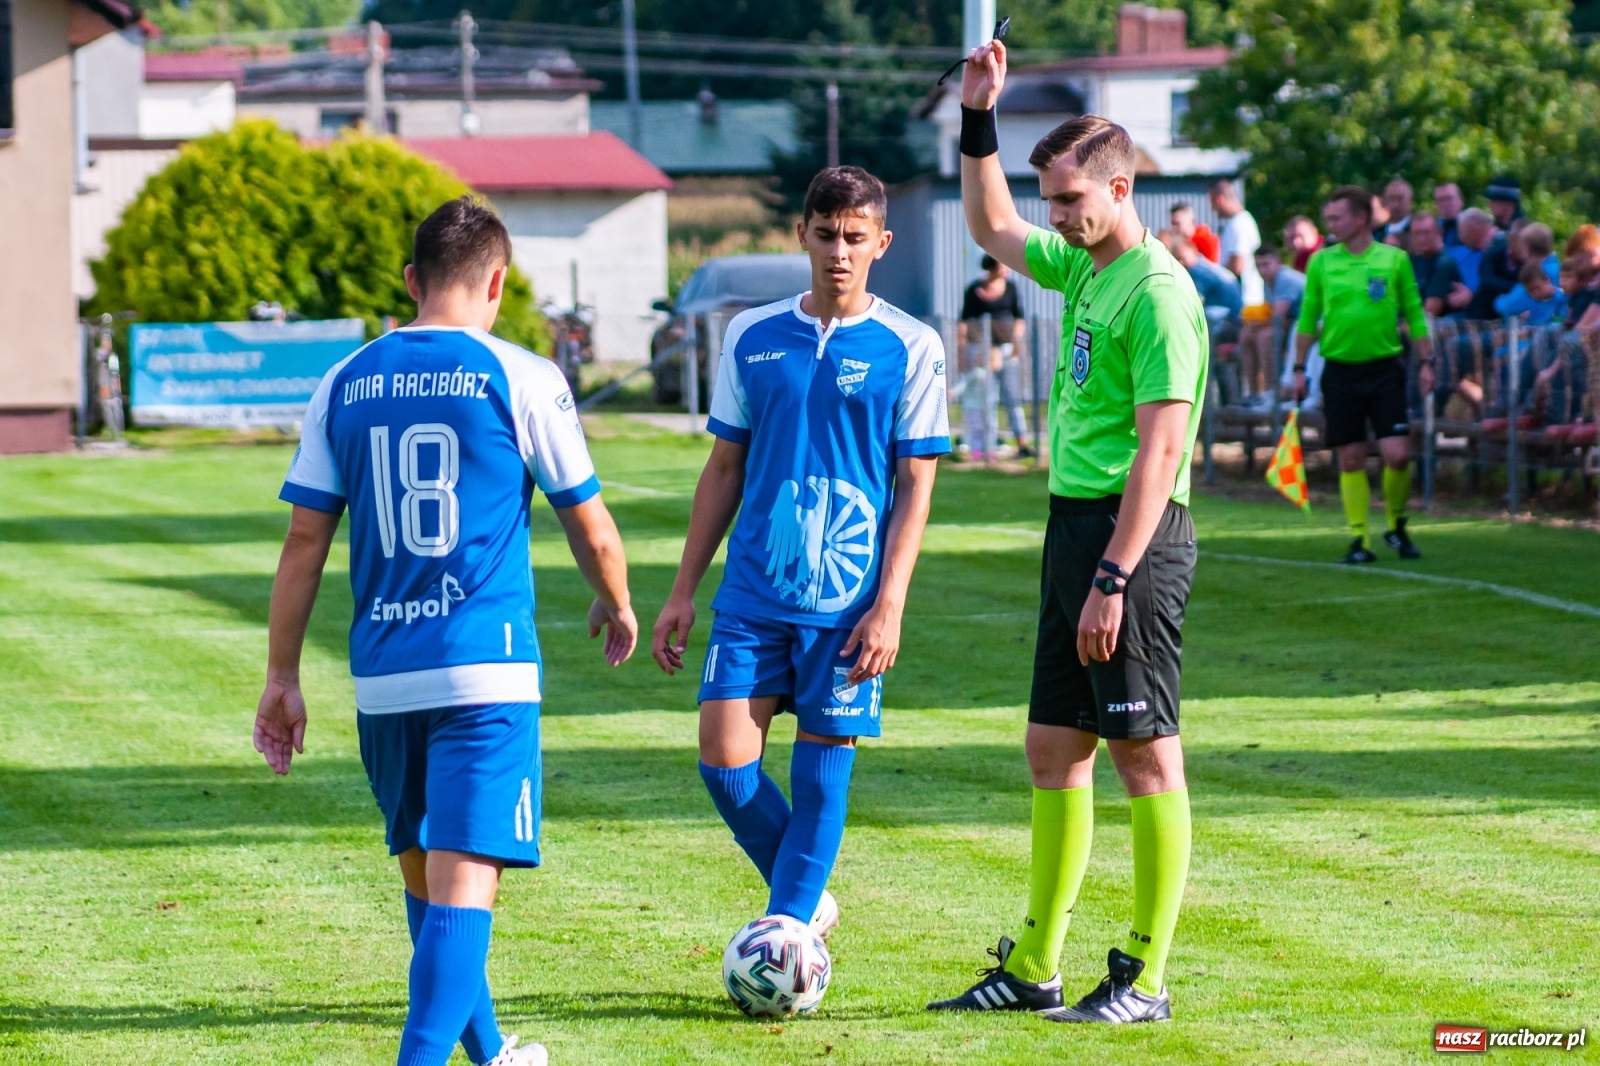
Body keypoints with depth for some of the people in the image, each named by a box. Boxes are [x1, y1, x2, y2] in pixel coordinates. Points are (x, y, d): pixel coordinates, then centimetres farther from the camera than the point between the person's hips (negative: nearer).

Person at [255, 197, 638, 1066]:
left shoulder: (345, 386, 7)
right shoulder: (521, 379, -3)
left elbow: (304, 544, 7)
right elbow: (592, 531, 4)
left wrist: (282, 677, 13)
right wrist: (616, 606, 25)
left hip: (381, 679, 4)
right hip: (484, 669, -4)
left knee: (425, 880, 19)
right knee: (462, 888, -9)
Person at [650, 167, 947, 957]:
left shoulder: (910, 349, -1)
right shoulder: (752, 337, 7)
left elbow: (915, 485, -2)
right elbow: (725, 468, 13)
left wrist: (890, 604, -11)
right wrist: (683, 591, 10)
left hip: (848, 599, -3)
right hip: (753, 592, 3)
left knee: (823, 766, -2)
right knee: (725, 759, -5)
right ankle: (807, 904, 17)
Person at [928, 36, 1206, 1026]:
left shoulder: (1158, 292, -15)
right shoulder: (1083, 267, 13)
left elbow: (1160, 447, -20)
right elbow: (994, 228, 33)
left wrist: (1113, 579, -23)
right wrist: (978, 121, 21)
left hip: (1132, 533, -10)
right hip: (1074, 522, 10)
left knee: (1146, 755, -4)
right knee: (1055, 751, 11)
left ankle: (1146, 978, -1)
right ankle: (1035, 970, 17)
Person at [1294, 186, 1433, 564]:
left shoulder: (1394, 259, 1)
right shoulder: (1321, 262, 4)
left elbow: (1414, 314, 5)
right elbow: (1308, 318, 9)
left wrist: (1426, 362, 0)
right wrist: (1299, 369, 5)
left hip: (1384, 367, -1)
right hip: (1340, 370, 1)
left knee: (1397, 454, -9)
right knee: (1351, 459, 1)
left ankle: (1396, 525, 14)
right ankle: (1360, 539, 7)